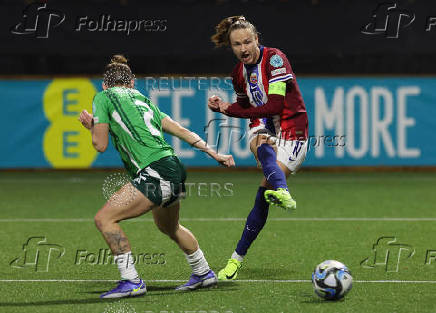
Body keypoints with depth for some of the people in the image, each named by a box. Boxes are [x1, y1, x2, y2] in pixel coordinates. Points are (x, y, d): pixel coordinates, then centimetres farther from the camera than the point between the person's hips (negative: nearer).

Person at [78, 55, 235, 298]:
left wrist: (92, 126, 22)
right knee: (170, 228, 32)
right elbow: (181, 131, 21)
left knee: (105, 218, -7)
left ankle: (132, 282, -12)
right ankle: (204, 273, 45)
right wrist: (214, 154, 24)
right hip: (174, 170, 8)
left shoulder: (103, 98, 3)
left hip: (155, 174, -8)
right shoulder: (143, 100, 23)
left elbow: (101, 144, 1)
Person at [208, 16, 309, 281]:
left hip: (291, 132, -3)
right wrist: (222, 106, 3)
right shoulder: (239, 72, 9)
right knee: (264, 147, -38)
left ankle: (238, 256, -15)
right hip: (263, 129, 3)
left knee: (263, 196, -20)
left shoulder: (274, 58, -13)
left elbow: (275, 105, -19)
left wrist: (229, 110, -12)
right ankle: (282, 192, -69)